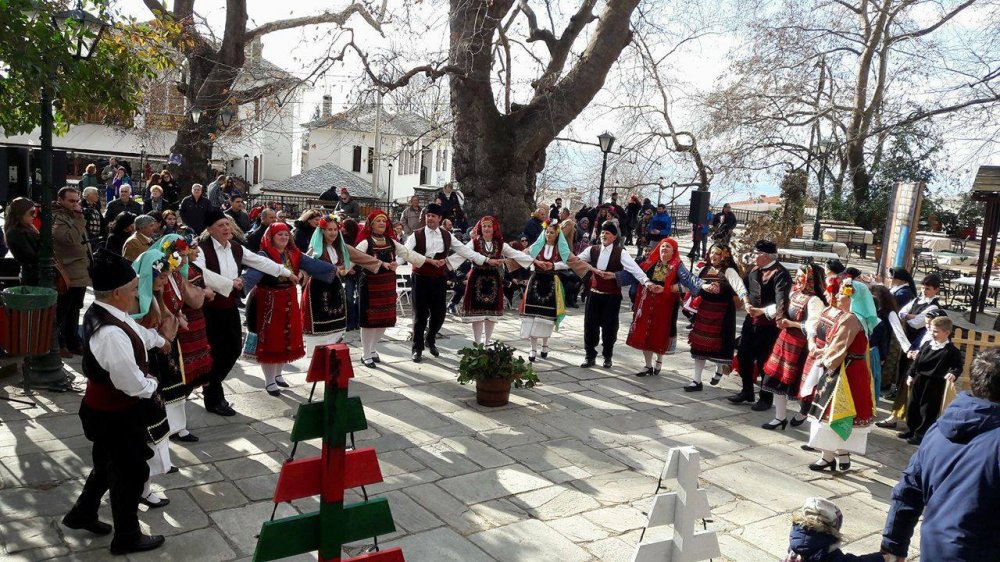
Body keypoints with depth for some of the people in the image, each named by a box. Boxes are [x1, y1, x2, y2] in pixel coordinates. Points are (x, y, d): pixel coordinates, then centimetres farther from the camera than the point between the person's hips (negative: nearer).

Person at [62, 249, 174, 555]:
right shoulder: (111, 334, -35)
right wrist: (152, 384, -9)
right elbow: (133, 384, -30)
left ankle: (82, 514, 50)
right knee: (131, 472, 10)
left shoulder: (100, 311, -3)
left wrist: (160, 339, 32)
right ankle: (127, 537, 30)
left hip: (105, 408, 9)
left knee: (108, 463, 29)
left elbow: (135, 331, 18)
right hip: (117, 415, -9)